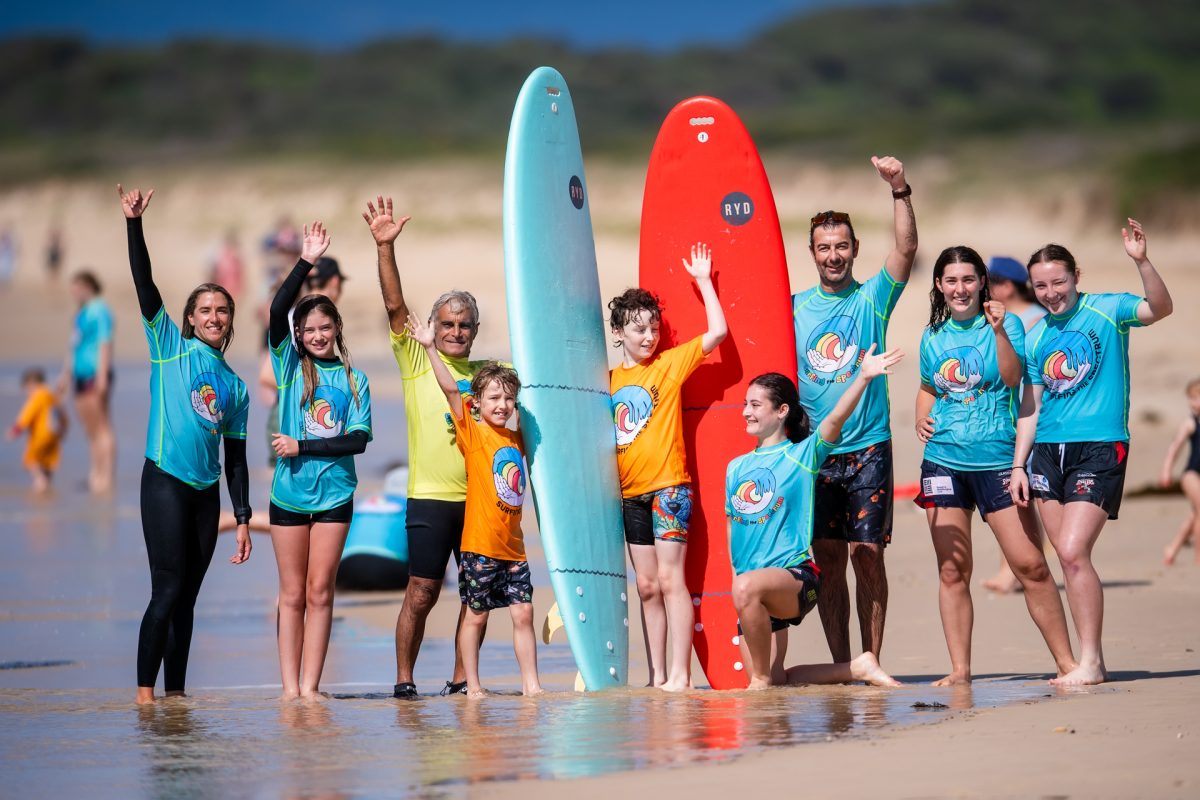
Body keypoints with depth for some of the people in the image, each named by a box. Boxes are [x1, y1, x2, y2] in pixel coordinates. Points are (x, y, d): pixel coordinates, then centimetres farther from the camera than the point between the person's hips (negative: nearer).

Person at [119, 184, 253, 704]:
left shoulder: (235, 387, 15)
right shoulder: (172, 348, 3)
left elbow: (236, 458, 16)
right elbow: (145, 287, -8)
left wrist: (243, 519, 11)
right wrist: (133, 225, -18)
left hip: (207, 491, 5)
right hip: (166, 481, -5)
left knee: (186, 598, 8)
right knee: (168, 591, -11)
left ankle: (176, 695, 12)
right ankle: (145, 694, -9)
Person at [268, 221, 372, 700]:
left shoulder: (354, 381, 5)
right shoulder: (290, 365, 3)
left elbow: (359, 439, -4)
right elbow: (278, 311, -12)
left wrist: (303, 447, -11)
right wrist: (305, 263, -19)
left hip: (335, 493, 0)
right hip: (289, 492, 0)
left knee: (320, 592, 1)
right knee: (293, 595, 3)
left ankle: (310, 687, 4)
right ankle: (290, 688, 5)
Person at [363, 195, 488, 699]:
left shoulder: (484, 372, 13)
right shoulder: (417, 360, 2)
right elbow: (395, 306, -10)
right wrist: (385, 246, -21)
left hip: (478, 498, 4)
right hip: (431, 497, -4)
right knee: (422, 593, -4)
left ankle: (461, 679, 15)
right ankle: (403, 679, 6)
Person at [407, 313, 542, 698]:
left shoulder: (515, 439, 11)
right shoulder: (473, 433, -4)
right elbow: (451, 390, -14)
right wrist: (430, 348, -21)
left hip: (513, 546, 5)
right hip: (480, 544, -5)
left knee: (523, 612, 3)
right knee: (476, 615, 3)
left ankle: (531, 684, 8)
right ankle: (472, 686, 11)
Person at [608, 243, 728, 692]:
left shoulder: (672, 363, 0)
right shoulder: (609, 380, 11)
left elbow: (718, 332, -8)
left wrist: (703, 280, -5)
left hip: (669, 486, -5)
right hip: (630, 493, 5)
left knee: (670, 579, -10)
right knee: (647, 586, 7)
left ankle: (680, 674, -11)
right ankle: (657, 676, 11)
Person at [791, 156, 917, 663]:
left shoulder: (872, 299, 3)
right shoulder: (794, 308, 8)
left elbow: (906, 247, -12)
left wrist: (900, 190, -22)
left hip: (868, 449, -2)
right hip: (814, 451, 2)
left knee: (868, 556, -3)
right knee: (828, 561, 2)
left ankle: (872, 662, 2)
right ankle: (841, 665, 8)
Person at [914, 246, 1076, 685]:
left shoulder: (1006, 324, 1)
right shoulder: (933, 338, 12)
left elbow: (1012, 377, -15)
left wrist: (999, 331, -27)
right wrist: (921, 418, 8)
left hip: (997, 459, -3)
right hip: (944, 460, 3)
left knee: (1031, 565, -8)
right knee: (952, 571, 2)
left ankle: (1066, 661, 1)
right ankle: (960, 669, 8)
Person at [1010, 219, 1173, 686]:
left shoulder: (1107, 312, -2)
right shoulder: (1036, 337, 13)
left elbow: (1160, 308, -21)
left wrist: (1141, 262, -35)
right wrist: (1018, 465, 10)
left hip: (1100, 447, -6)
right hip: (1049, 450, 6)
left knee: (1073, 552, -15)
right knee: (1067, 558, 5)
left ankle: (1091, 662, -8)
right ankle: (1090, 661, 13)